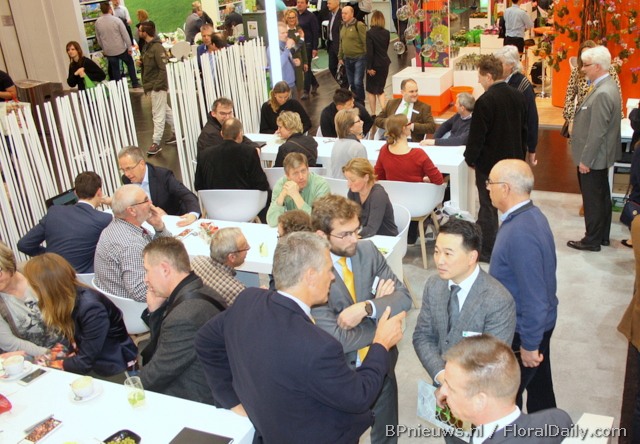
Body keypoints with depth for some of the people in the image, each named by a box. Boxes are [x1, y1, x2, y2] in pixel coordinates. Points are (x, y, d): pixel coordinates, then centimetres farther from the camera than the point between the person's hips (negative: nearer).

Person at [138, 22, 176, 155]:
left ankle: (156, 143, 0)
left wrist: (157, 85, -21)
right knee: (165, 110, 17)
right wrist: (142, 63, 1)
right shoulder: (147, 46, 11)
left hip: (157, 86, -10)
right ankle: (177, 132, 29)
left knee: (158, 114, -4)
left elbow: (163, 68, -21)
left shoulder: (157, 47, -18)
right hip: (151, 85, 10)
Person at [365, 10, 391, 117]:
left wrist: (369, 67, -15)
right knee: (380, 89, 16)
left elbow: (369, 51, -18)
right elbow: (386, 48, 11)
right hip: (385, 63, 5)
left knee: (371, 90, 11)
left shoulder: (369, 33, -15)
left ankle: (373, 114, 13)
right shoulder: (386, 33, 0)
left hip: (375, 64, -5)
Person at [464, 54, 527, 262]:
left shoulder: (485, 101, -20)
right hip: (513, 159, 7)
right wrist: (520, 154, 20)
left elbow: (476, 135, -17)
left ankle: (487, 251, 14)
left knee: (488, 207, 5)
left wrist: (470, 158, -3)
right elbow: (524, 129, 11)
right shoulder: (517, 96, 3)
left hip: (489, 163, -7)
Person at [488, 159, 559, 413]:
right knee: (539, 385, 25)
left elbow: (535, 297, -28)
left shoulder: (521, 234, -31)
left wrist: (529, 345, -17)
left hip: (523, 330, -9)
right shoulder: (530, 215, 0)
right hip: (540, 323, 9)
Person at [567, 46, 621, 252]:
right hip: (599, 157, 10)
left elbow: (597, 132, -25)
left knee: (592, 200, 2)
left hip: (593, 158, -10)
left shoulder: (603, 93, -25)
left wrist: (585, 160, -19)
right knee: (601, 197, 18)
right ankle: (602, 236, 30)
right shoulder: (606, 86, 7)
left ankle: (592, 240, 14)